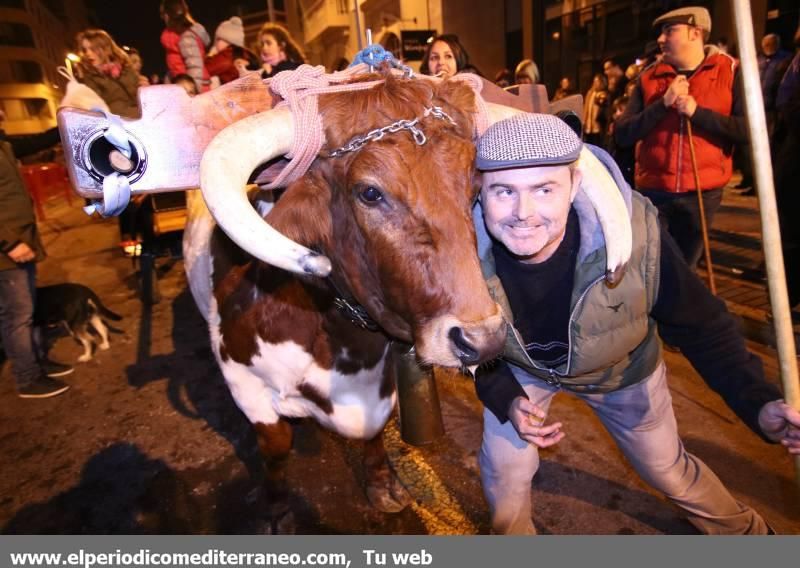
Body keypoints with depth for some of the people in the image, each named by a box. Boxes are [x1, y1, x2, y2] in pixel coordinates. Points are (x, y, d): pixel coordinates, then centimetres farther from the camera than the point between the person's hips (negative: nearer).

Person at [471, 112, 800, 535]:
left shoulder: (634, 234, -35)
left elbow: (700, 324, -17)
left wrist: (758, 403, -27)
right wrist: (504, 398, -22)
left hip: (621, 371, 0)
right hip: (519, 371, 1)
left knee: (668, 471, 18)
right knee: (503, 476, 4)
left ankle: (744, 530, 52)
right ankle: (513, 533, 41)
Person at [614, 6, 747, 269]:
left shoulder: (730, 71, 0)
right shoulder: (649, 77, 3)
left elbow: (749, 129, -10)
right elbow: (622, 134, -6)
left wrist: (697, 112, -17)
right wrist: (663, 104, -16)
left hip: (703, 193, 0)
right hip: (653, 191, 0)